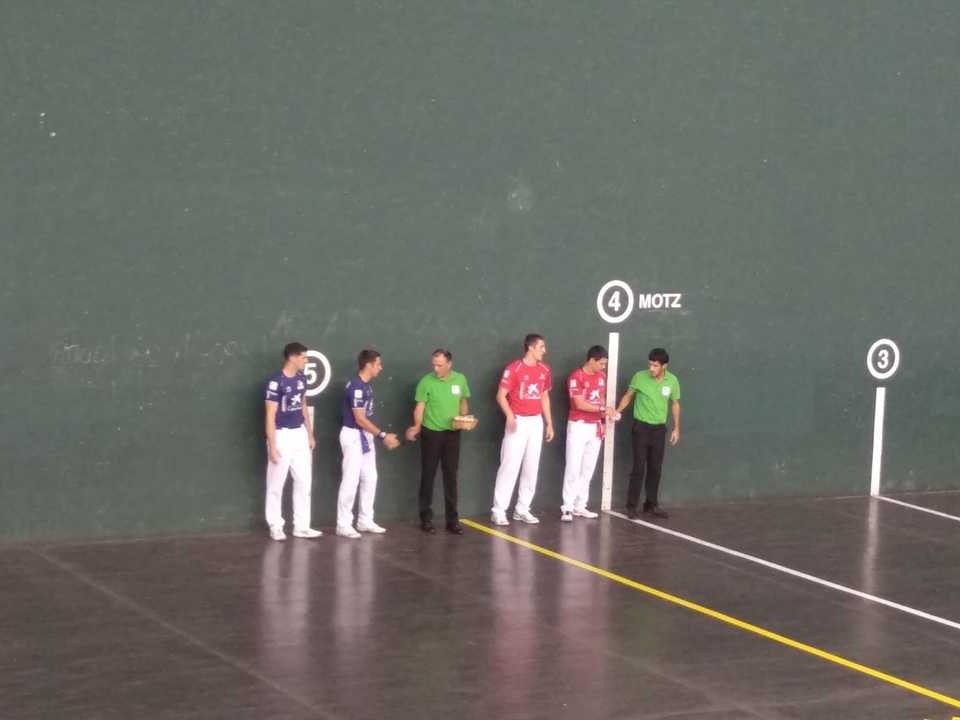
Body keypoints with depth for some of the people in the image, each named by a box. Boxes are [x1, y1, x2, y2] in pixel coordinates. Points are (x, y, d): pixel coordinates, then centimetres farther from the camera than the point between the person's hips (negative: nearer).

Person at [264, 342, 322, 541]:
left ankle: (301, 526, 14)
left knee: (304, 482, 8)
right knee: (276, 484, 2)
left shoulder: (301, 378, 6)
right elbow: (270, 416, -17)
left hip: (300, 435, 7)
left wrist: (310, 435, 18)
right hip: (282, 435, -7)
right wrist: (272, 446, -18)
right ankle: (275, 527, 12)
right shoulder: (276, 381, -18)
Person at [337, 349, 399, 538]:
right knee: (351, 480, -7)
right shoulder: (356, 387, -22)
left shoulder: (366, 385, 8)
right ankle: (343, 524, -2)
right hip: (354, 436, -10)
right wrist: (383, 435, -21)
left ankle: (365, 521, 20)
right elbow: (360, 419, -23)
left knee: (370, 478, 12)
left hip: (365, 436, 10)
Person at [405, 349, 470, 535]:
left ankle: (452, 519, 12)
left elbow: (464, 401, 12)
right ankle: (426, 518, 10)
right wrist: (416, 426, -25)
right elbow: (419, 407, -10)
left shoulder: (460, 379, 0)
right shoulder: (426, 382, -10)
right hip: (431, 433, -3)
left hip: (452, 433, 3)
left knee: (451, 476, 6)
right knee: (428, 476, 2)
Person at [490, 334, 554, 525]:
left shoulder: (545, 370, 8)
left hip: (536, 422, 6)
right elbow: (501, 395, -12)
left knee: (531, 467, 8)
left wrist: (549, 424, 15)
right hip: (518, 422, -6)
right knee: (510, 465, -8)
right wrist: (509, 416, -27)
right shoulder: (514, 368, -11)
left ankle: (522, 509, 15)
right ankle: (498, 510, -5)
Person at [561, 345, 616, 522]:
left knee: (588, 469, 7)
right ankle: (567, 508, -7)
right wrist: (603, 409, -21)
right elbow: (579, 404, -18)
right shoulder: (576, 377, -13)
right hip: (578, 426, -7)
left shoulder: (601, 376, 9)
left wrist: (603, 421, 9)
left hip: (595, 427, 7)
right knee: (573, 468, -8)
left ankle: (580, 506, 11)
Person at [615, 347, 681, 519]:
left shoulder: (672, 381, -4)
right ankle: (632, 506, -1)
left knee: (655, 468, 9)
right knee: (639, 467, -6)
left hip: (659, 428, 3)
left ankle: (651, 505, 19)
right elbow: (628, 395, 2)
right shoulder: (640, 377, -11)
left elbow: (675, 404, 8)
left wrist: (676, 428, 8)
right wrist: (618, 410, -14)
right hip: (641, 426, -3)